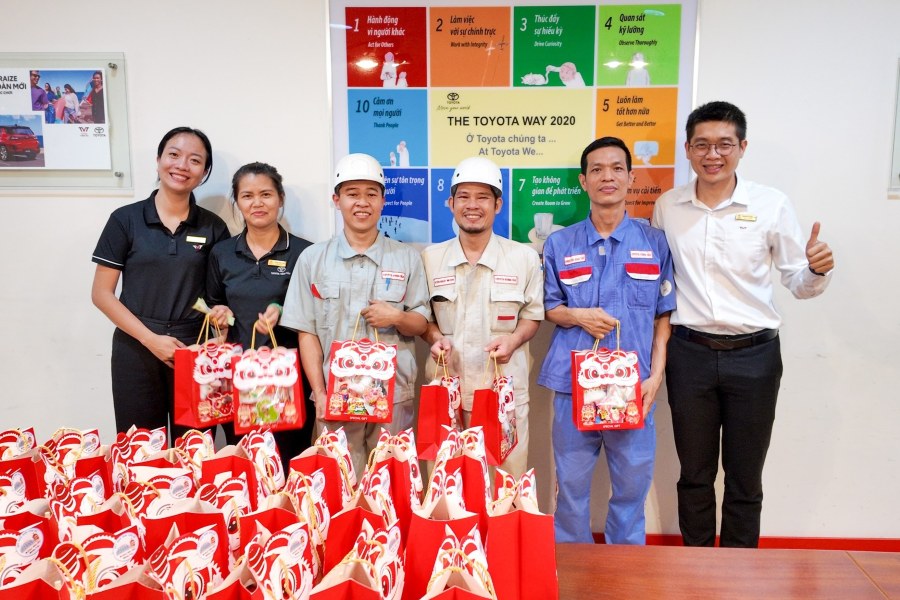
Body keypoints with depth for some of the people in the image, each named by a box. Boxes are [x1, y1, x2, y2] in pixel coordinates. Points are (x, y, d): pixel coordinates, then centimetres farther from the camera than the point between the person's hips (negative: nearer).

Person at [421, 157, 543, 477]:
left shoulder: (524, 257, 2)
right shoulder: (430, 258, 5)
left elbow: (532, 313, 8)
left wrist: (514, 340, -11)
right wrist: (435, 337, -8)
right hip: (446, 385, 1)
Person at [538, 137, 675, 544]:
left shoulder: (655, 243, 6)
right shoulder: (559, 244, 6)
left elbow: (664, 316, 6)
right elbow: (548, 308, 11)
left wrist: (655, 376, -4)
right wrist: (578, 316, -11)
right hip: (573, 384, 0)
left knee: (632, 485, 8)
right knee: (571, 484, 8)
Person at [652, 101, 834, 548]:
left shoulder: (772, 205, -3)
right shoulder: (667, 206, 2)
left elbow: (798, 284, 2)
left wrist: (817, 271, -20)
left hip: (754, 355, -1)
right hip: (690, 352, 1)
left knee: (745, 478, 11)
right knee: (694, 474, 14)